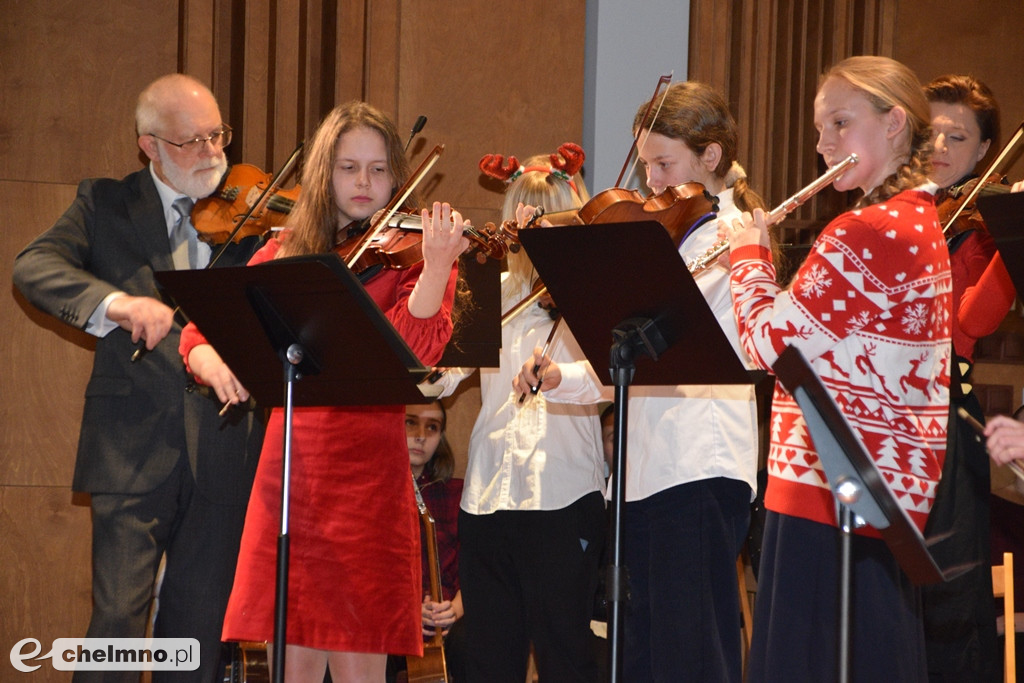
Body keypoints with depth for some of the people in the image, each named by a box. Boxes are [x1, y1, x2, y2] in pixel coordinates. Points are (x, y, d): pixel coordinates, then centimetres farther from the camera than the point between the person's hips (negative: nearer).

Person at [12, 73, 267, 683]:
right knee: (118, 615, -8)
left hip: (223, 450, 2)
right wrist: (115, 301, -27)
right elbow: (33, 266, -9)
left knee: (201, 621, 7)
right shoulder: (107, 205, 6)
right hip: (134, 446, -2)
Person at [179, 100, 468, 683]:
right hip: (288, 473, 3)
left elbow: (414, 351, -15)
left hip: (367, 480, -3)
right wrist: (216, 363, -13)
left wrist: (436, 267, -28)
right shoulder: (285, 255, 12)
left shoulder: (408, 256, 3)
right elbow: (200, 333, 9)